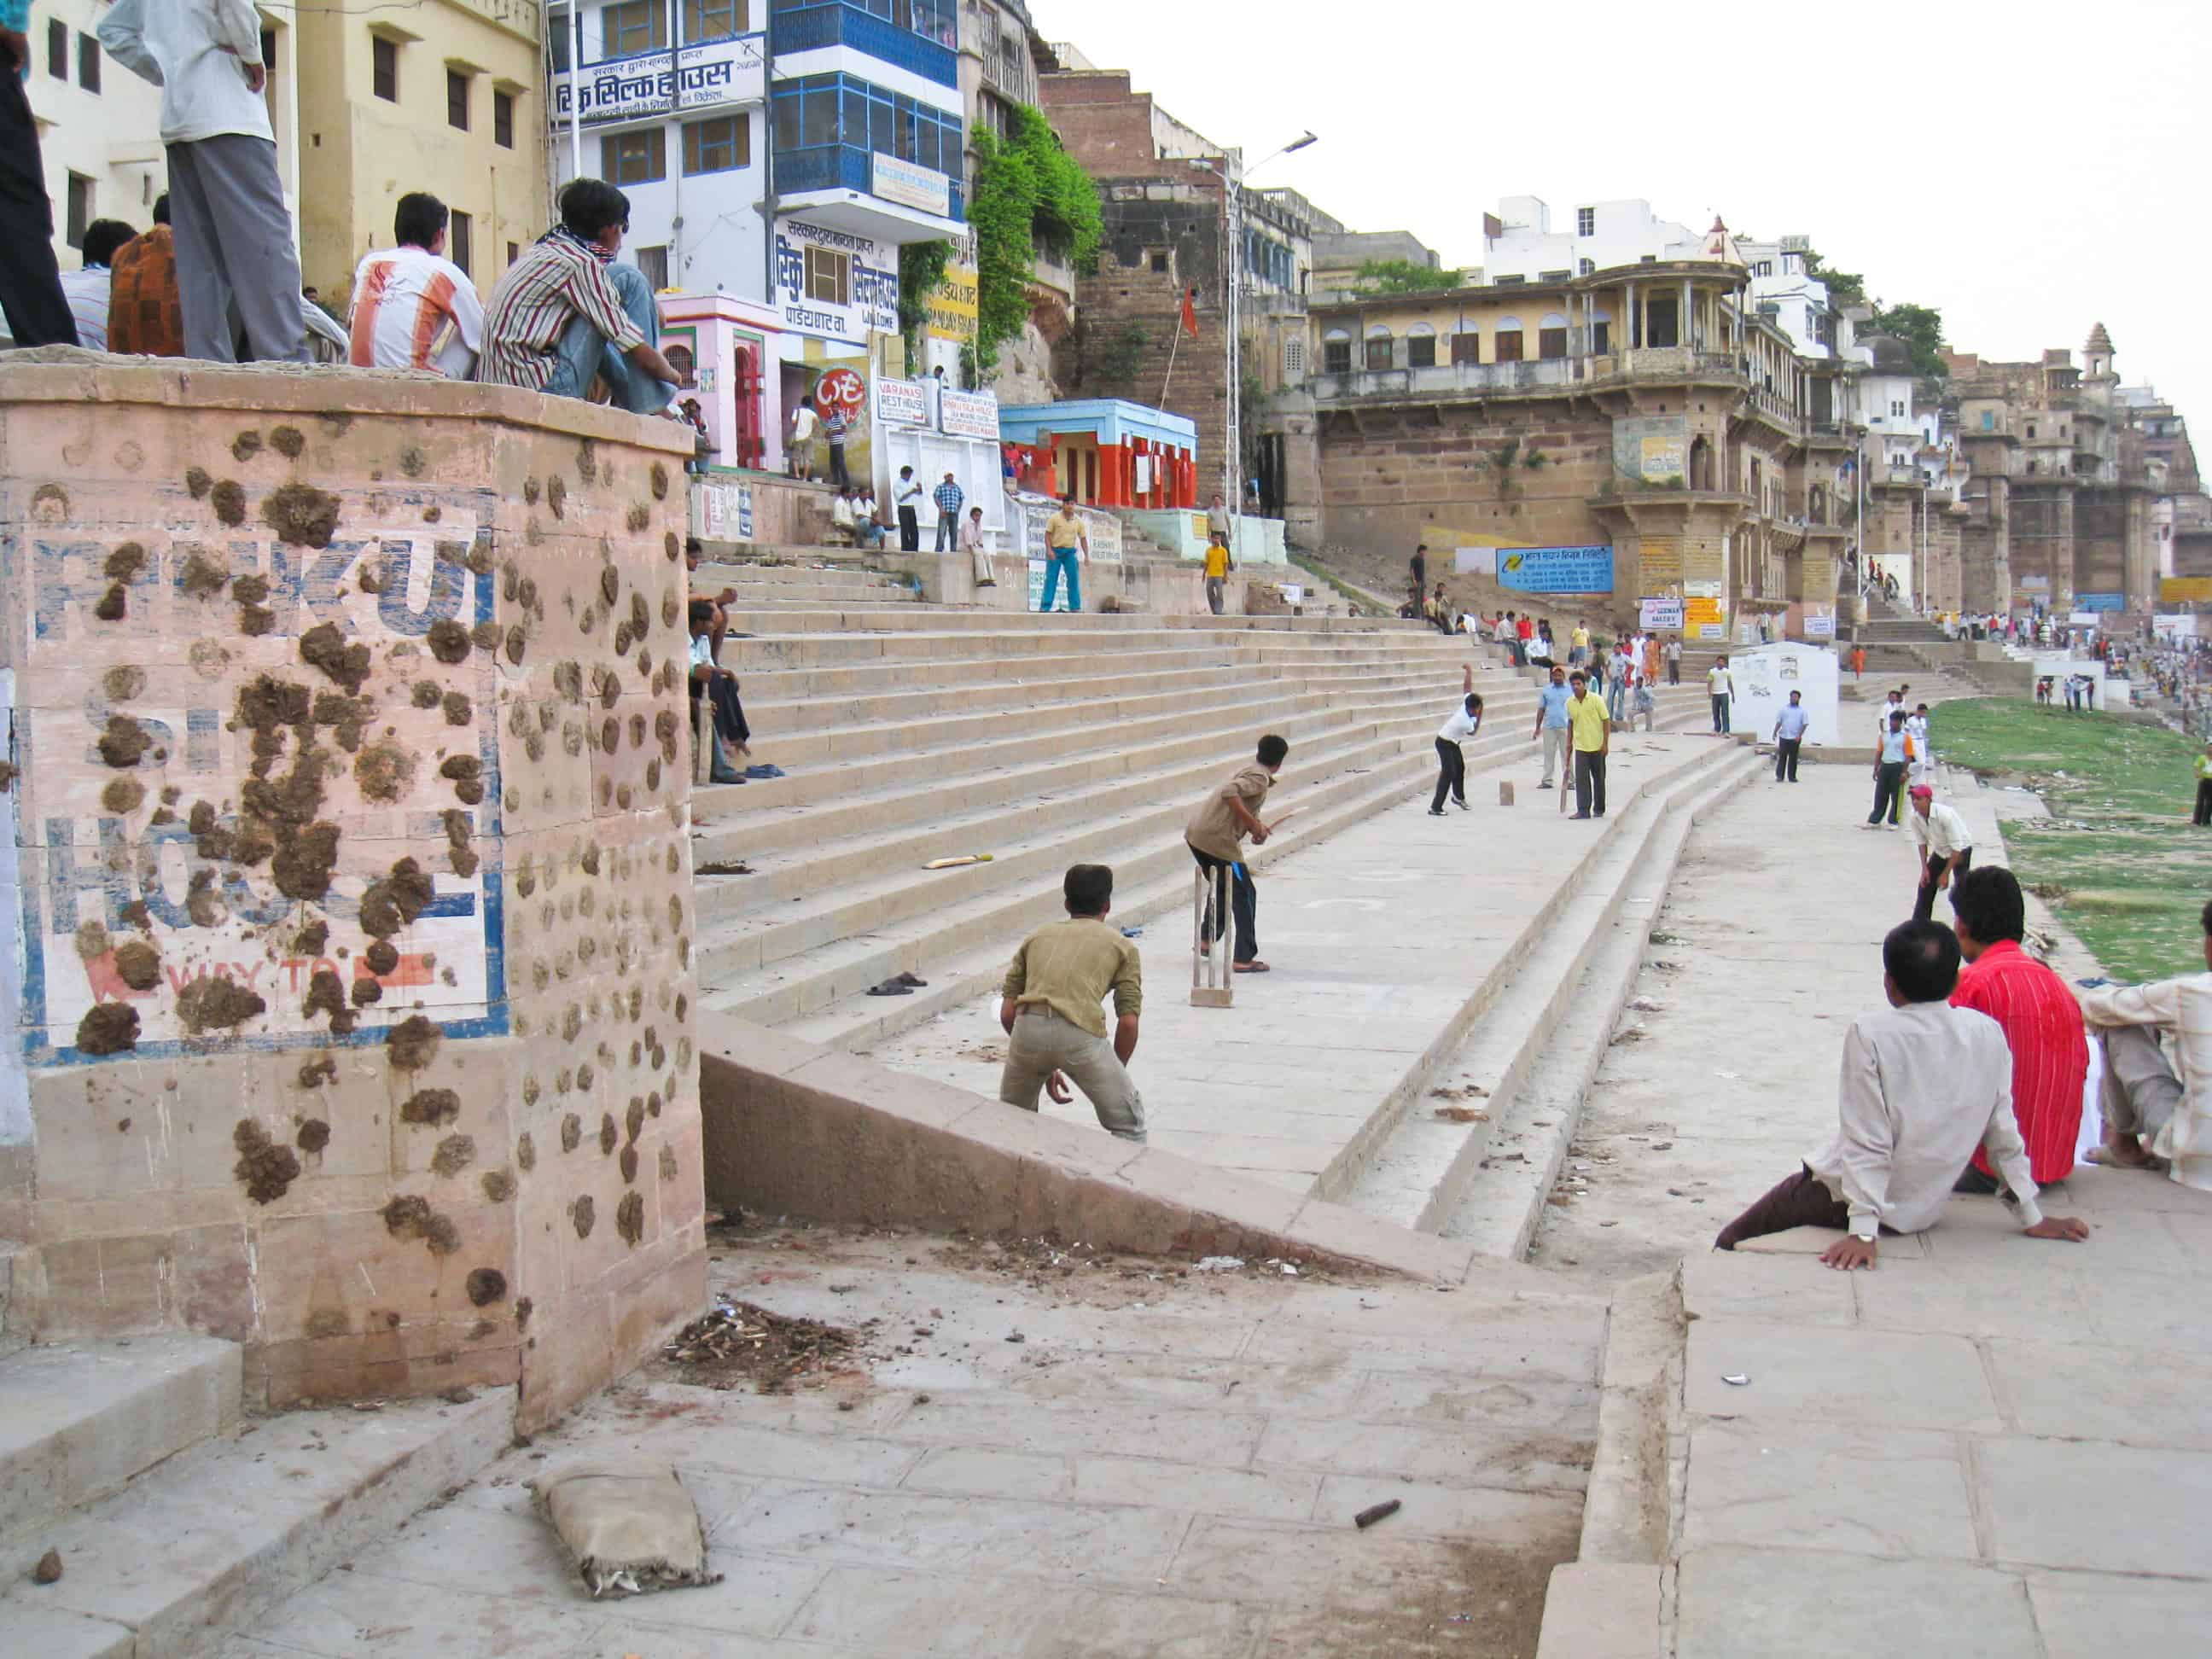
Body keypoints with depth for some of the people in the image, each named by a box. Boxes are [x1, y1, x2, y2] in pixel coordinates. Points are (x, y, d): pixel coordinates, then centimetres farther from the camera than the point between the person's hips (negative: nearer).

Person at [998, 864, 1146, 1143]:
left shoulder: (1037, 936, 28)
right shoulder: (1122, 945, 20)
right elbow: (1128, 1022, 12)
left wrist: (1044, 1067, 32)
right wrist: (1114, 1076, 25)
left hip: (1028, 1028, 3)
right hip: (1080, 1034, -3)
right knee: (1129, 1127, 15)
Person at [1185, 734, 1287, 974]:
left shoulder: (1250, 771, 17)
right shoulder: (1259, 779, -11)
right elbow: (1229, 792, -27)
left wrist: (1256, 827, 4)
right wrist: (1253, 823, -22)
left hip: (1196, 834, 9)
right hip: (1217, 840, -9)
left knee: (1221, 887, 30)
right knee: (1245, 896, 1)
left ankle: (1206, 939, 38)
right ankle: (1244, 959, 0)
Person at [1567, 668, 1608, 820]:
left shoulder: (1596, 699, -9)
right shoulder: (1569, 703, 2)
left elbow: (1605, 721, -7)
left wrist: (1605, 743, -11)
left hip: (1597, 746, -2)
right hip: (1580, 747, 2)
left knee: (1599, 779, 8)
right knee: (1581, 779, -8)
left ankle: (1599, 809, 20)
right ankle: (1583, 810, -9)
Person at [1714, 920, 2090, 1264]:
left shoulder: (1870, 1035, -21)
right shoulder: (1987, 1033, -8)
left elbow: (1868, 1142, -22)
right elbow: (2005, 1135, -1)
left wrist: (1863, 1231, -22)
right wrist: (2032, 1218, 8)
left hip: (1845, 1202, -6)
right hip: (1924, 1212, 6)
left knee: (1730, 1242, 12)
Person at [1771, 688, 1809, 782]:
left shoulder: (1802, 711, 3)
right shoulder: (1784, 709, 7)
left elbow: (1804, 724, -1)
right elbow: (1779, 722, 9)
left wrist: (1799, 735, -12)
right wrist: (1775, 733, 0)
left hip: (1795, 738, -1)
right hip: (1784, 737, 1)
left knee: (1793, 758, 3)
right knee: (1782, 757, -1)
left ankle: (1792, 776, 9)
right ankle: (1779, 776, 1)